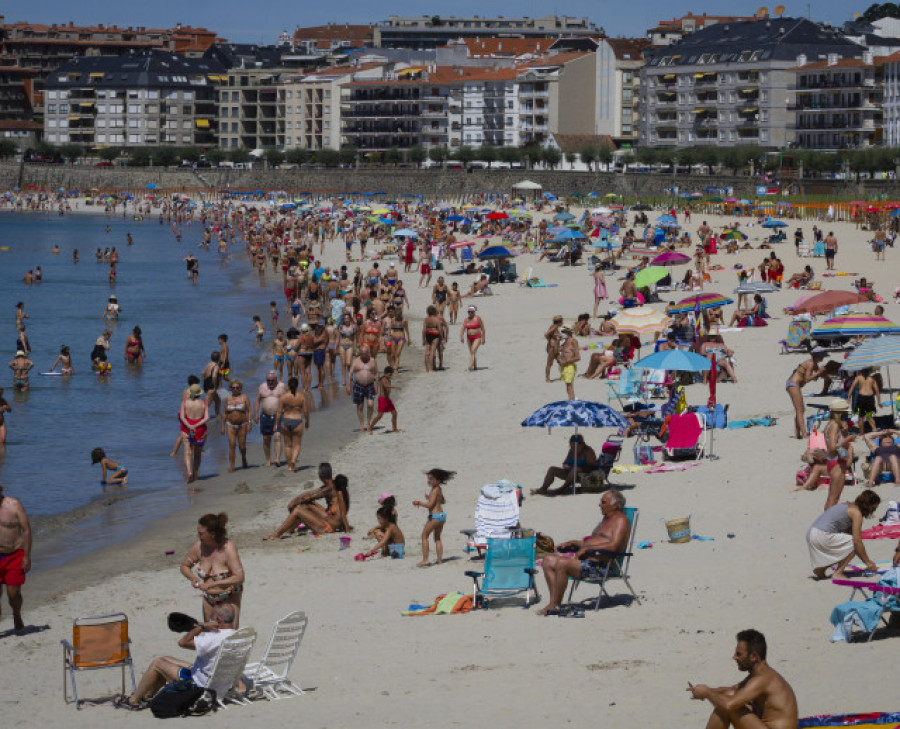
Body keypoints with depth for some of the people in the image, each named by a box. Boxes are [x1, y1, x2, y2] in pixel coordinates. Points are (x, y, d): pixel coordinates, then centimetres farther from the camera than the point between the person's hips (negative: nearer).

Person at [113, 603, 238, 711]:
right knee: (165, 659, 19)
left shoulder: (216, 638, -31)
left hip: (201, 685, -9)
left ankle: (133, 701, 16)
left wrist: (201, 626, -16)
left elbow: (182, 642, -24)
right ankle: (147, 696, 30)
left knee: (157, 663, 2)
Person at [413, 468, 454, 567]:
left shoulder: (435, 490, -14)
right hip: (442, 514, 9)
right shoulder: (439, 489, 12)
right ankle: (439, 559, 17)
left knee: (424, 536, -2)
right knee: (437, 538, 19)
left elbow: (430, 505, -19)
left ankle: (425, 560, -8)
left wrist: (419, 503, -8)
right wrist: (430, 498, 26)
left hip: (435, 516, -9)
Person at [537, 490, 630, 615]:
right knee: (548, 561, 2)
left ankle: (554, 606, -21)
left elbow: (613, 546, -21)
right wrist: (573, 543, 17)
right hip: (586, 561, 11)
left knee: (562, 563, -30)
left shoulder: (621, 520, -6)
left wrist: (587, 548, -17)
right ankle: (554, 601, -9)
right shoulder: (606, 519, 26)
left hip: (599, 566, -11)